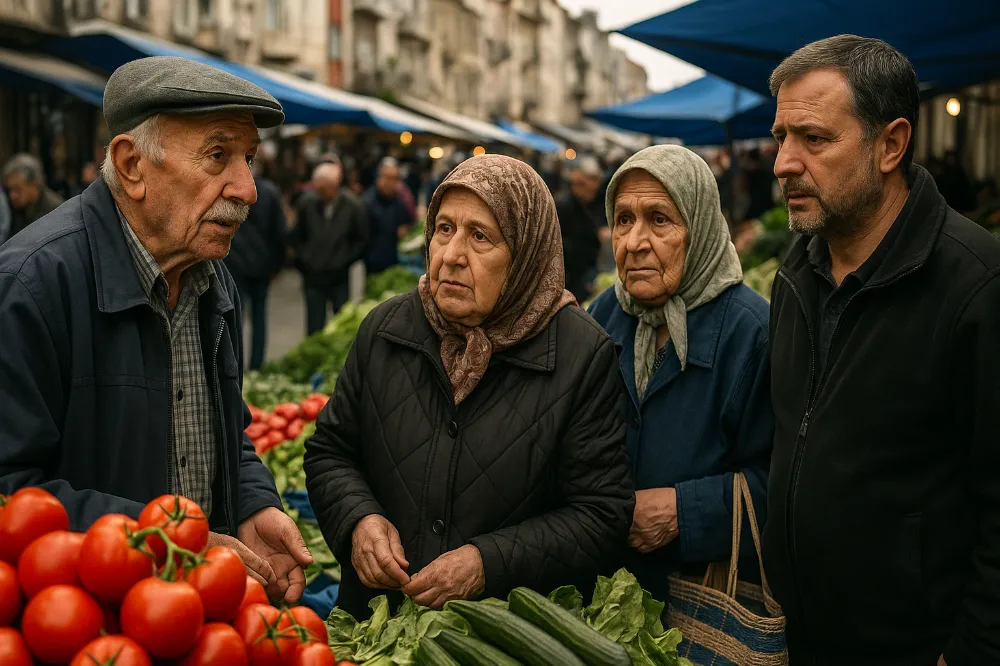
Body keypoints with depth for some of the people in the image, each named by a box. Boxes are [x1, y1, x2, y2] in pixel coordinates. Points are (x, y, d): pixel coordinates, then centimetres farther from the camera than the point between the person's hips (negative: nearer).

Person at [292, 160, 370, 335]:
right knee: (314, 327, 3)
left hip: (340, 276, 0)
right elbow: (296, 236, 10)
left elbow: (362, 240, 3)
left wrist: (345, 261, -3)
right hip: (313, 276, 1)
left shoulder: (354, 206, -7)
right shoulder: (307, 202, -4)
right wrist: (303, 260, 3)